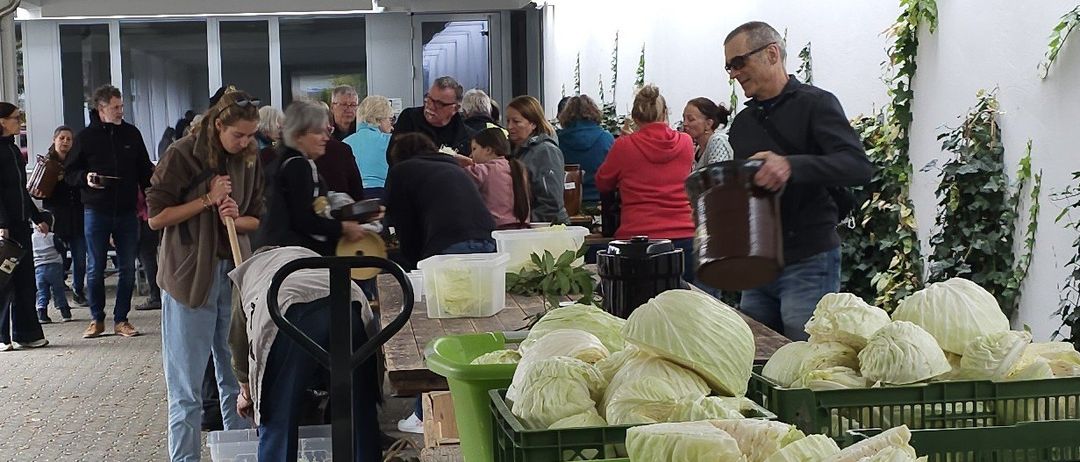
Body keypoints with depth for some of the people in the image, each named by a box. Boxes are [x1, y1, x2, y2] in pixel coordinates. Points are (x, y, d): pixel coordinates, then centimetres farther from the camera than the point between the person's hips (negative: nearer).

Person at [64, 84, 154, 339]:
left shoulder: (131, 134, 6)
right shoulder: (86, 136, 0)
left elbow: (145, 170, 11)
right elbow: (69, 172, 5)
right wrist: (85, 178, -16)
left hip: (127, 212, 2)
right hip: (96, 213, -2)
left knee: (127, 269, 4)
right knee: (96, 269, 4)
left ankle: (121, 319, 13)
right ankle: (97, 319, 16)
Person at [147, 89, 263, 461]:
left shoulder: (249, 159, 6)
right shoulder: (183, 155, -8)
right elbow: (156, 217, -8)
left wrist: (235, 218, -9)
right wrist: (208, 199, -15)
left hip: (235, 275, 5)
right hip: (190, 276, -4)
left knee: (237, 377, 11)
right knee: (187, 388, 1)